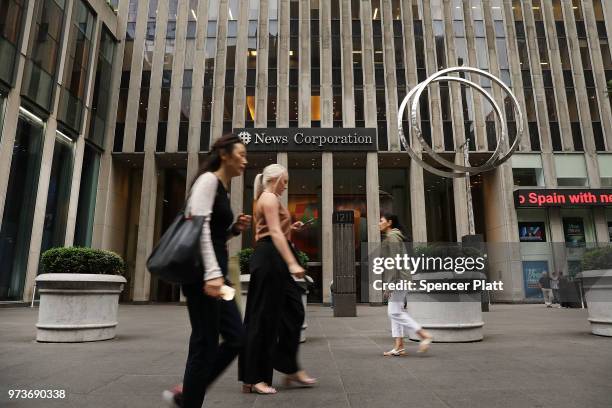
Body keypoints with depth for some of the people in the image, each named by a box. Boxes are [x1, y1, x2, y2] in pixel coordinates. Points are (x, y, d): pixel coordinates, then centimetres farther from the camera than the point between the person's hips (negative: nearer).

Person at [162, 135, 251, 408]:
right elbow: (200, 225, -20)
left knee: (236, 338, 7)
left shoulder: (222, 190, 21)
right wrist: (212, 272, -28)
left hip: (214, 270, 10)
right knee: (205, 344, -3)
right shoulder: (208, 180, -5)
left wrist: (235, 229, 8)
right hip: (201, 272, -9)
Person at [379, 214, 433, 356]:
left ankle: (424, 335, -6)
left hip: (397, 279, -10)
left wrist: (389, 283, -21)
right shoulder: (395, 237, 19)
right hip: (399, 279, 10)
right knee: (394, 312, 8)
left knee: (395, 312, -9)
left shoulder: (392, 237, -11)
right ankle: (399, 347, 9)